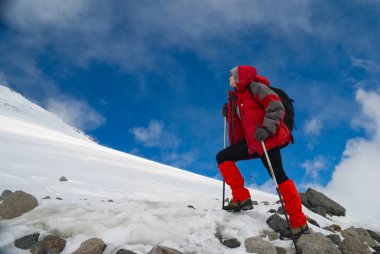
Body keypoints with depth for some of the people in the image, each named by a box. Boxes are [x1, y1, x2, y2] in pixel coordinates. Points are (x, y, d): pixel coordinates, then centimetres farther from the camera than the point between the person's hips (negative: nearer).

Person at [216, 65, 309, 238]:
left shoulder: (255, 87, -3)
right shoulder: (240, 96, 22)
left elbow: (277, 107, -14)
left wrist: (267, 128, -25)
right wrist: (228, 115, 11)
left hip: (268, 139, -9)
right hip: (252, 142, 9)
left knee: (278, 176, -12)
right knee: (222, 157, 2)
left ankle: (299, 222, 0)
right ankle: (241, 198, 1)